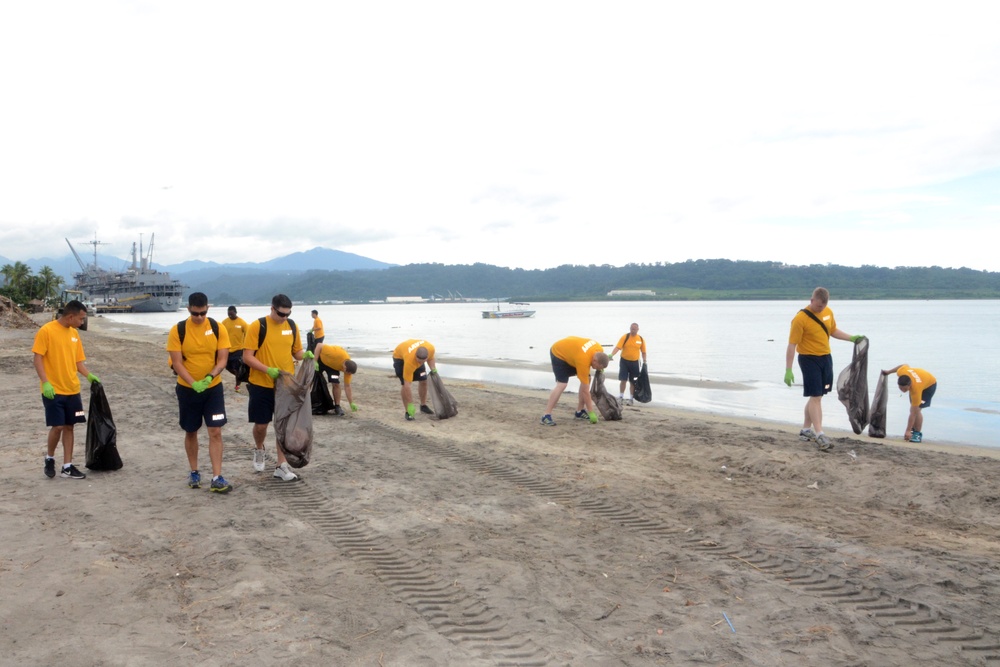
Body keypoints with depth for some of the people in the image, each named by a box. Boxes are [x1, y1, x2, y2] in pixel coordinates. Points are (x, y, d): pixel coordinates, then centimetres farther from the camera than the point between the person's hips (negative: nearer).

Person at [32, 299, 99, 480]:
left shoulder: (74, 333, 10)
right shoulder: (46, 330, -10)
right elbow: (38, 358, -12)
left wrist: (89, 375, -2)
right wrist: (45, 382, -21)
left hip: (72, 390, 6)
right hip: (53, 390, -6)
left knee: (69, 427, 7)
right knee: (57, 427, -7)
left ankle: (67, 466, 14)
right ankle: (49, 459, 19)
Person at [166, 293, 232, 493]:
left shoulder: (219, 329, -7)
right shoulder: (177, 330, -9)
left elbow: (223, 358, -7)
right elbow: (177, 362, -12)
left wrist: (210, 376, -25)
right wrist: (193, 383, -25)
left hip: (213, 387, 0)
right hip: (187, 388, 0)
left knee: (215, 432, -5)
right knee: (191, 432, 13)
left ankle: (217, 478, -3)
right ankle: (194, 472, 30)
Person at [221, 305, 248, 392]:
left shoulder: (242, 323, -10)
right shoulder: (224, 322, 0)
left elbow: (247, 335, -4)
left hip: (238, 349, -4)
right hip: (227, 349, 4)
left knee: (236, 368, -1)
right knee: (228, 367, 11)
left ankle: (237, 384, 14)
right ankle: (240, 377, 34)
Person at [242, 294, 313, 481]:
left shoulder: (292, 326, 3)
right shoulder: (257, 326, -11)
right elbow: (247, 357, -13)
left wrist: (305, 355, -9)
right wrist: (267, 369, -26)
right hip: (261, 385, -3)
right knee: (261, 424, 7)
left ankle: (281, 466, 14)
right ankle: (259, 450, 39)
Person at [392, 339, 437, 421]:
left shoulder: (431, 348, -33)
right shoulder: (409, 361, -45)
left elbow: (430, 359, -4)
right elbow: (407, 384, -39)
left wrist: (433, 370, -20)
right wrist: (410, 405, -37)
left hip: (415, 357, 5)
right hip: (399, 357, -5)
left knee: (424, 380, 2)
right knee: (405, 384, -18)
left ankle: (423, 406, 22)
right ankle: (408, 411, -7)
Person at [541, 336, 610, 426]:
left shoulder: (599, 349, -19)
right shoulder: (583, 360, -38)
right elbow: (585, 390, -32)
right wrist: (591, 412, -27)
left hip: (570, 351, 9)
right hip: (558, 353, -9)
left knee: (587, 379, 1)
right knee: (562, 384, -24)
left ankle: (579, 411, 10)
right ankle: (546, 416, -21)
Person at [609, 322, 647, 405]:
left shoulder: (641, 339, -1)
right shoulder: (625, 337, -9)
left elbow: (643, 352, 9)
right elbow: (618, 347, -19)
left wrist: (644, 362, 4)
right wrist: (611, 355, -34)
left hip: (635, 362, 2)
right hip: (624, 361, -2)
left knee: (633, 381, 8)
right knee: (623, 380, -4)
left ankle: (631, 398, 20)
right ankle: (621, 397, 10)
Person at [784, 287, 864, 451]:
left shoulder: (828, 312, 4)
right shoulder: (800, 319, -17)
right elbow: (792, 345, -17)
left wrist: (852, 338, 9)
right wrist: (788, 370, -19)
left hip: (826, 358, 7)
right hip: (809, 359, -7)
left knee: (816, 396, 13)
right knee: (815, 396, -8)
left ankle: (806, 430, 25)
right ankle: (819, 435, -7)